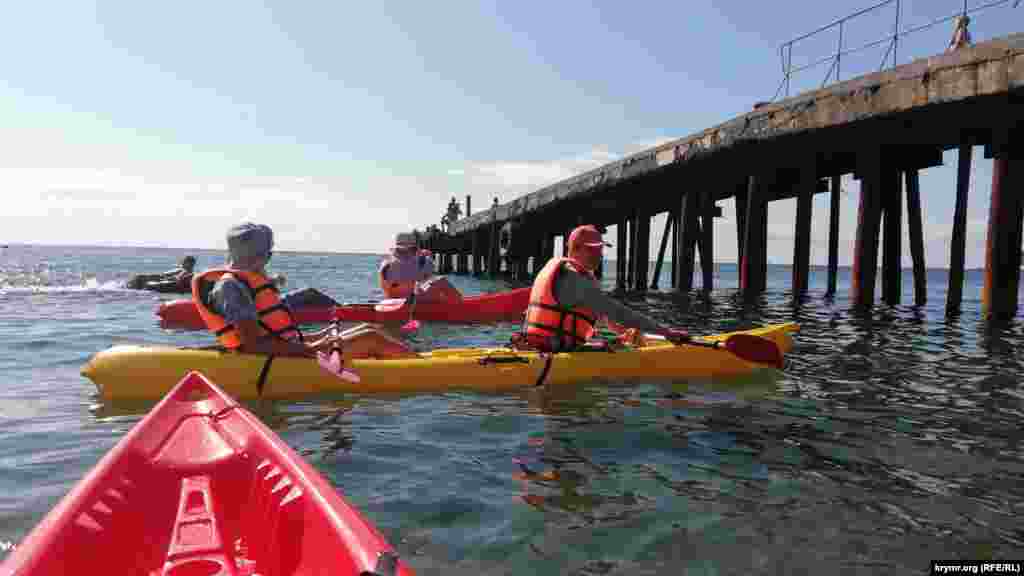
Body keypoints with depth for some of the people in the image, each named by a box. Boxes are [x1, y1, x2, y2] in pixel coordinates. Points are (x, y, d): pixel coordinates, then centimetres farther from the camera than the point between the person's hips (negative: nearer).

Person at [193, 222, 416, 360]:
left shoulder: (245, 281, 18)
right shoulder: (231, 285, -14)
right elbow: (252, 344, -23)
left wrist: (314, 337, 16)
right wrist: (307, 349, -23)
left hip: (288, 353, 10)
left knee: (368, 329, 8)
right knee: (372, 339, -11)